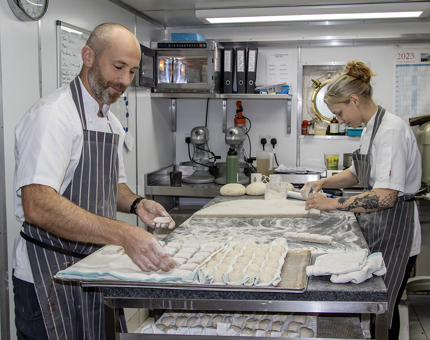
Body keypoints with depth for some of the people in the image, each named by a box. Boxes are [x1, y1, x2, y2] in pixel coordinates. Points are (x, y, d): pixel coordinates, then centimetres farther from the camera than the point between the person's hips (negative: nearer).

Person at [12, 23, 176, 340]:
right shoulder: (54, 114, -19)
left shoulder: (112, 123, 11)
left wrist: (135, 203, 1)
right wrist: (124, 234, -39)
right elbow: (37, 206, -31)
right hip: (50, 275, -8)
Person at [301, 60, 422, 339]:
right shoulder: (372, 129, 10)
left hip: (394, 234, -9)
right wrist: (323, 183, 8)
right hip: (375, 229, 9)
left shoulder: (391, 130, -21)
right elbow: (356, 174, 24)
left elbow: (386, 196, -30)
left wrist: (332, 203, -25)